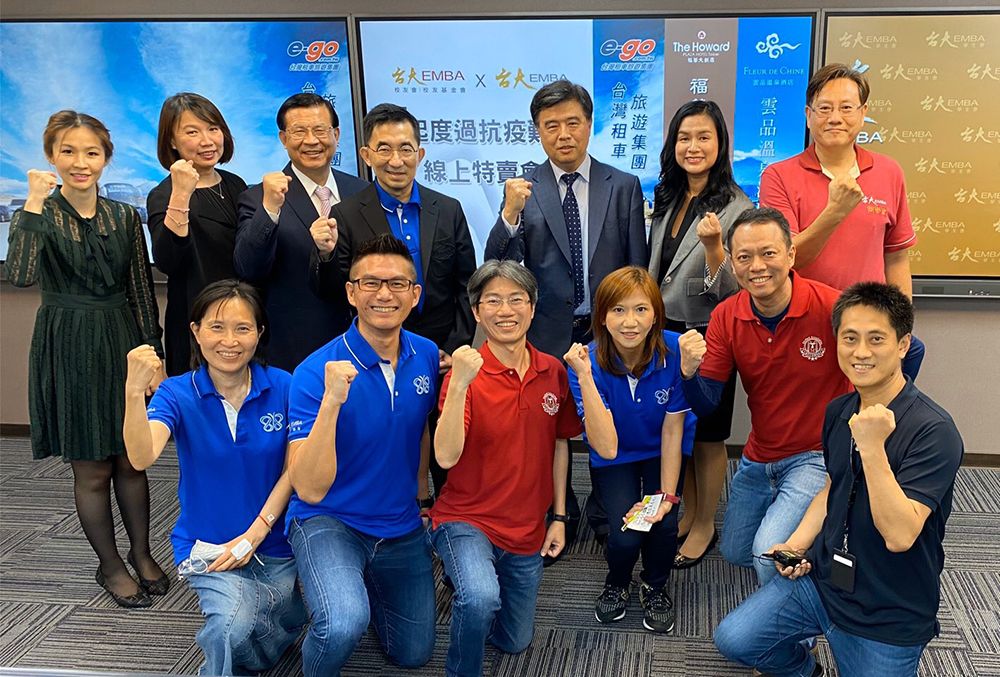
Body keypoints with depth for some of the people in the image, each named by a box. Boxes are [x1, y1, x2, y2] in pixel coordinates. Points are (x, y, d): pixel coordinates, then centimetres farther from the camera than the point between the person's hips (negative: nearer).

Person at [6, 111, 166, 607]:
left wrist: (153, 354, 0)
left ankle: (142, 554, 32)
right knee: (92, 470, 8)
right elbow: (19, 275, -26)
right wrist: (34, 204, -28)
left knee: (131, 462, 13)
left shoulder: (125, 217, 3)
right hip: (69, 352, -2)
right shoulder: (39, 215, -6)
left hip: (123, 344, 3)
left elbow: (142, 292, 5)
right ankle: (110, 565, 27)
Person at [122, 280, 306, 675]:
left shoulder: (283, 387, -7)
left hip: (274, 546, 2)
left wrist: (254, 534, -13)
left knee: (278, 635, -4)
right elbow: (141, 457, -25)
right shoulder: (178, 394, -8)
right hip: (206, 546, -2)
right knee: (234, 622, -28)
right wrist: (134, 392, -40)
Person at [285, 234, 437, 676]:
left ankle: (358, 584, 43)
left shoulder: (427, 357, -7)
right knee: (344, 625, -35)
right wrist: (331, 401, -40)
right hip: (328, 520, -5)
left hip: (403, 528, 5)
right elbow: (310, 490, -29)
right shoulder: (315, 373, -23)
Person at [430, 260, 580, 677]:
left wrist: (559, 517, 9)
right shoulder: (467, 373, -17)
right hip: (466, 520, -5)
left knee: (515, 642, 18)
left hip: (527, 532, 5)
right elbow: (446, 457, -28)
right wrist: (459, 384, -38)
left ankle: (468, 576, 44)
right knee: (482, 598, -35)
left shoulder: (553, 372, -3)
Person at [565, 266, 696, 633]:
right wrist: (585, 376, -41)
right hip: (616, 458, -1)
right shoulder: (586, 362, -26)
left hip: (663, 452, 1)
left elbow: (672, 430, -13)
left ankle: (655, 587, 14)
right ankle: (617, 583, 17)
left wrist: (667, 496, -16)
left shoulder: (675, 351, -25)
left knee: (664, 524, -21)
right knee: (625, 534, -20)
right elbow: (607, 447, -34)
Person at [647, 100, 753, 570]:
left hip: (707, 336, -6)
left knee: (707, 435, 7)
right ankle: (688, 513, 34)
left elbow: (731, 289, -16)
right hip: (666, 332, 6)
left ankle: (705, 526, 25)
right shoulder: (667, 199, 7)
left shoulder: (735, 207, -13)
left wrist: (713, 245, -33)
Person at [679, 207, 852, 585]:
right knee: (734, 553, 22)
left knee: (771, 552, -24)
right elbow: (704, 406, -9)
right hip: (758, 459, 6)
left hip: (816, 456, -6)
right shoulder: (725, 317, -10)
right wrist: (689, 371, -30)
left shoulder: (831, 307, -24)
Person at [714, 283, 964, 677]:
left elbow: (899, 536, -29)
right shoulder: (838, 411, 0)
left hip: (890, 615, -5)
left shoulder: (933, 431, -22)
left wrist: (871, 447, -35)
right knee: (734, 639, -4)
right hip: (821, 576, 5)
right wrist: (797, 544, 2)